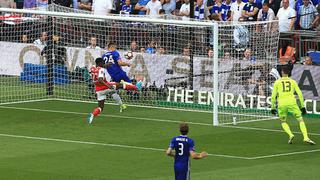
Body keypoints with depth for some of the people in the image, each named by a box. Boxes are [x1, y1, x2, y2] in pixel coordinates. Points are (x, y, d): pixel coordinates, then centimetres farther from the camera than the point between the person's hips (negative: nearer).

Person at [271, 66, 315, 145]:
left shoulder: (277, 82, 11)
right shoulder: (293, 81, 13)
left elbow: (273, 95, 9)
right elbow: (300, 94, 9)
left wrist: (273, 107, 17)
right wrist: (302, 106, 13)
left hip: (282, 103, 0)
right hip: (292, 102, 0)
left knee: (283, 121, 20)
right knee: (300, 120, 5)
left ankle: (290, 135, -5)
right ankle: (306, 137, -13)